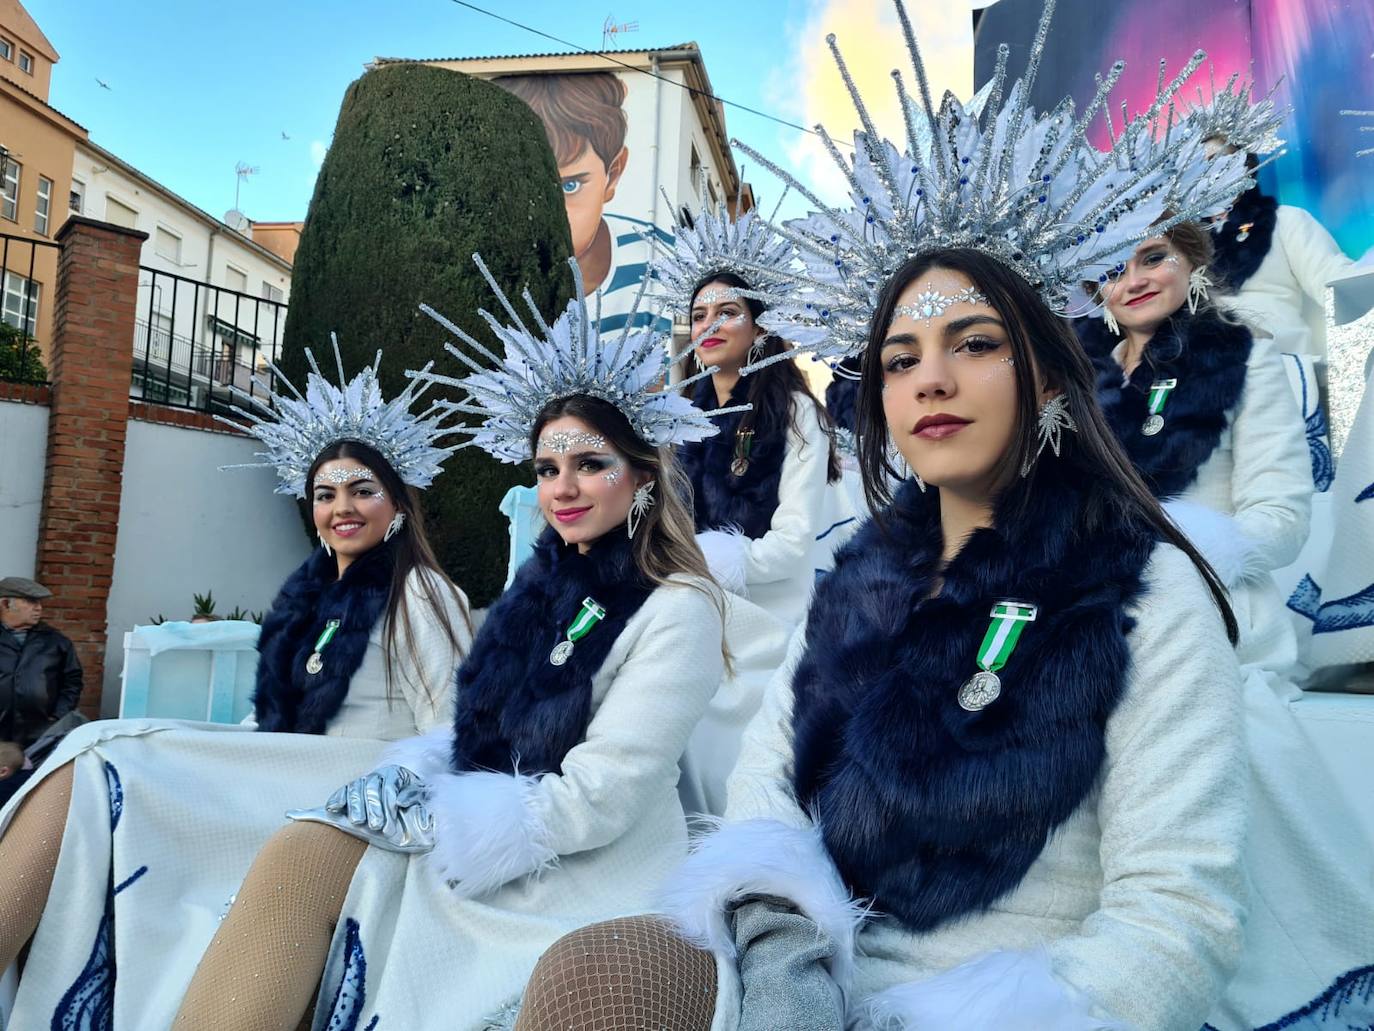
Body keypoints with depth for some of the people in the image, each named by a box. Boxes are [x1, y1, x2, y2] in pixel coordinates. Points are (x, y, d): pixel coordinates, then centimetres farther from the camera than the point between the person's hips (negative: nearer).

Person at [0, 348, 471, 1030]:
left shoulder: (419, 595, -5)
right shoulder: (312, 592, 17)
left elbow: (449, 735, -10)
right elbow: (278, 714, 17)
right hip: (286, 782, 7)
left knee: (103, 761, -17)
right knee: (98, 764, -14)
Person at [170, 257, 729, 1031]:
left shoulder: (678, 609, -14)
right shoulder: (545, 582, 10)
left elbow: (590, 803, -18)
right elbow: (487, 728, 12)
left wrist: (413, 817, -15)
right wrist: (397, 780, -9)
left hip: (587, 877, -6)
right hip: (490, 832, 6)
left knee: (303, 869, -23)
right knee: (297, 857, -20)